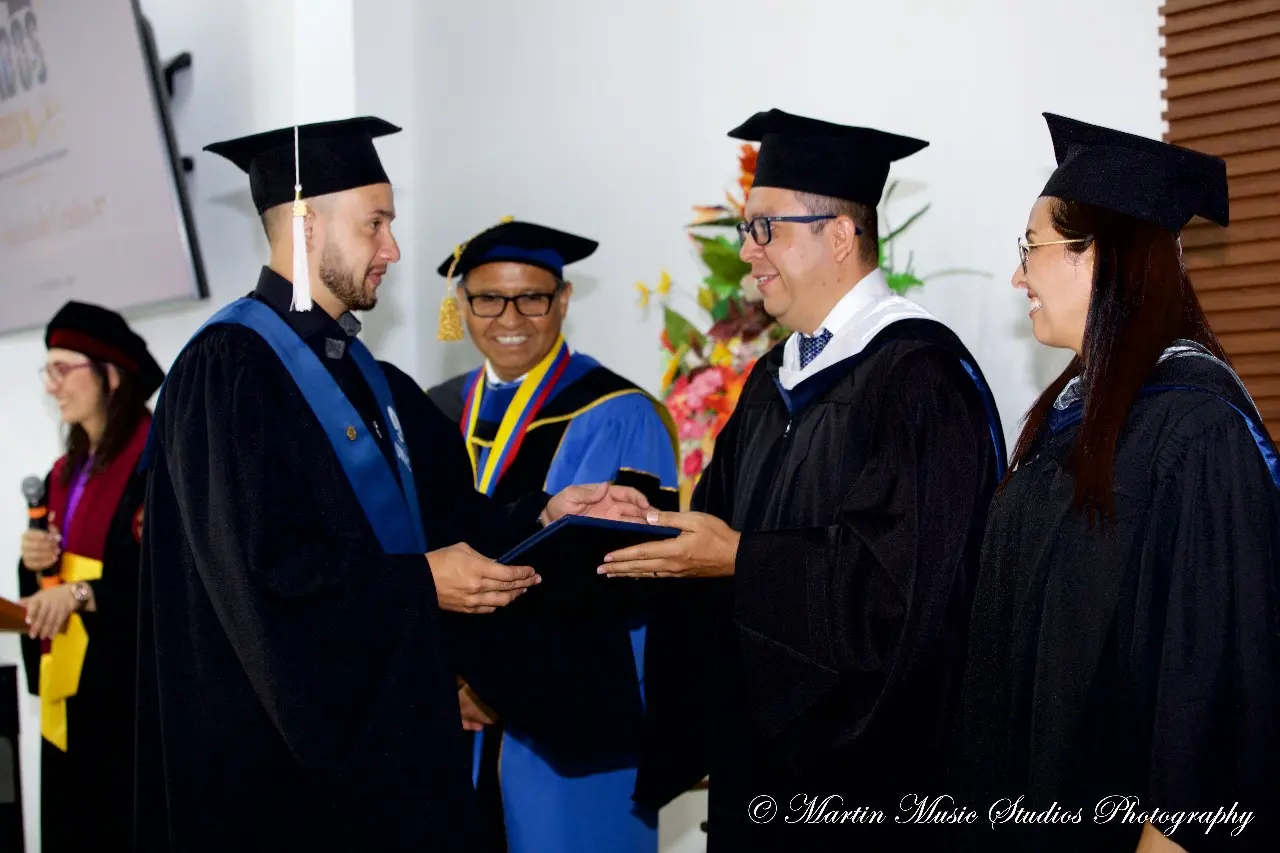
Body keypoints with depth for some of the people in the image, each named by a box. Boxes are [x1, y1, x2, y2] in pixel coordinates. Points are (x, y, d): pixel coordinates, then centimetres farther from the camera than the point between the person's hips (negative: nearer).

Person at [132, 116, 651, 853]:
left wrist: (539, 518, -1)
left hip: (386, 714, 8)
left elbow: (429, 515, 14)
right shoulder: (228, 369, -13)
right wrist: (419, 583, -16)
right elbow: (259, 560, -21)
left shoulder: (368, 377, 15)